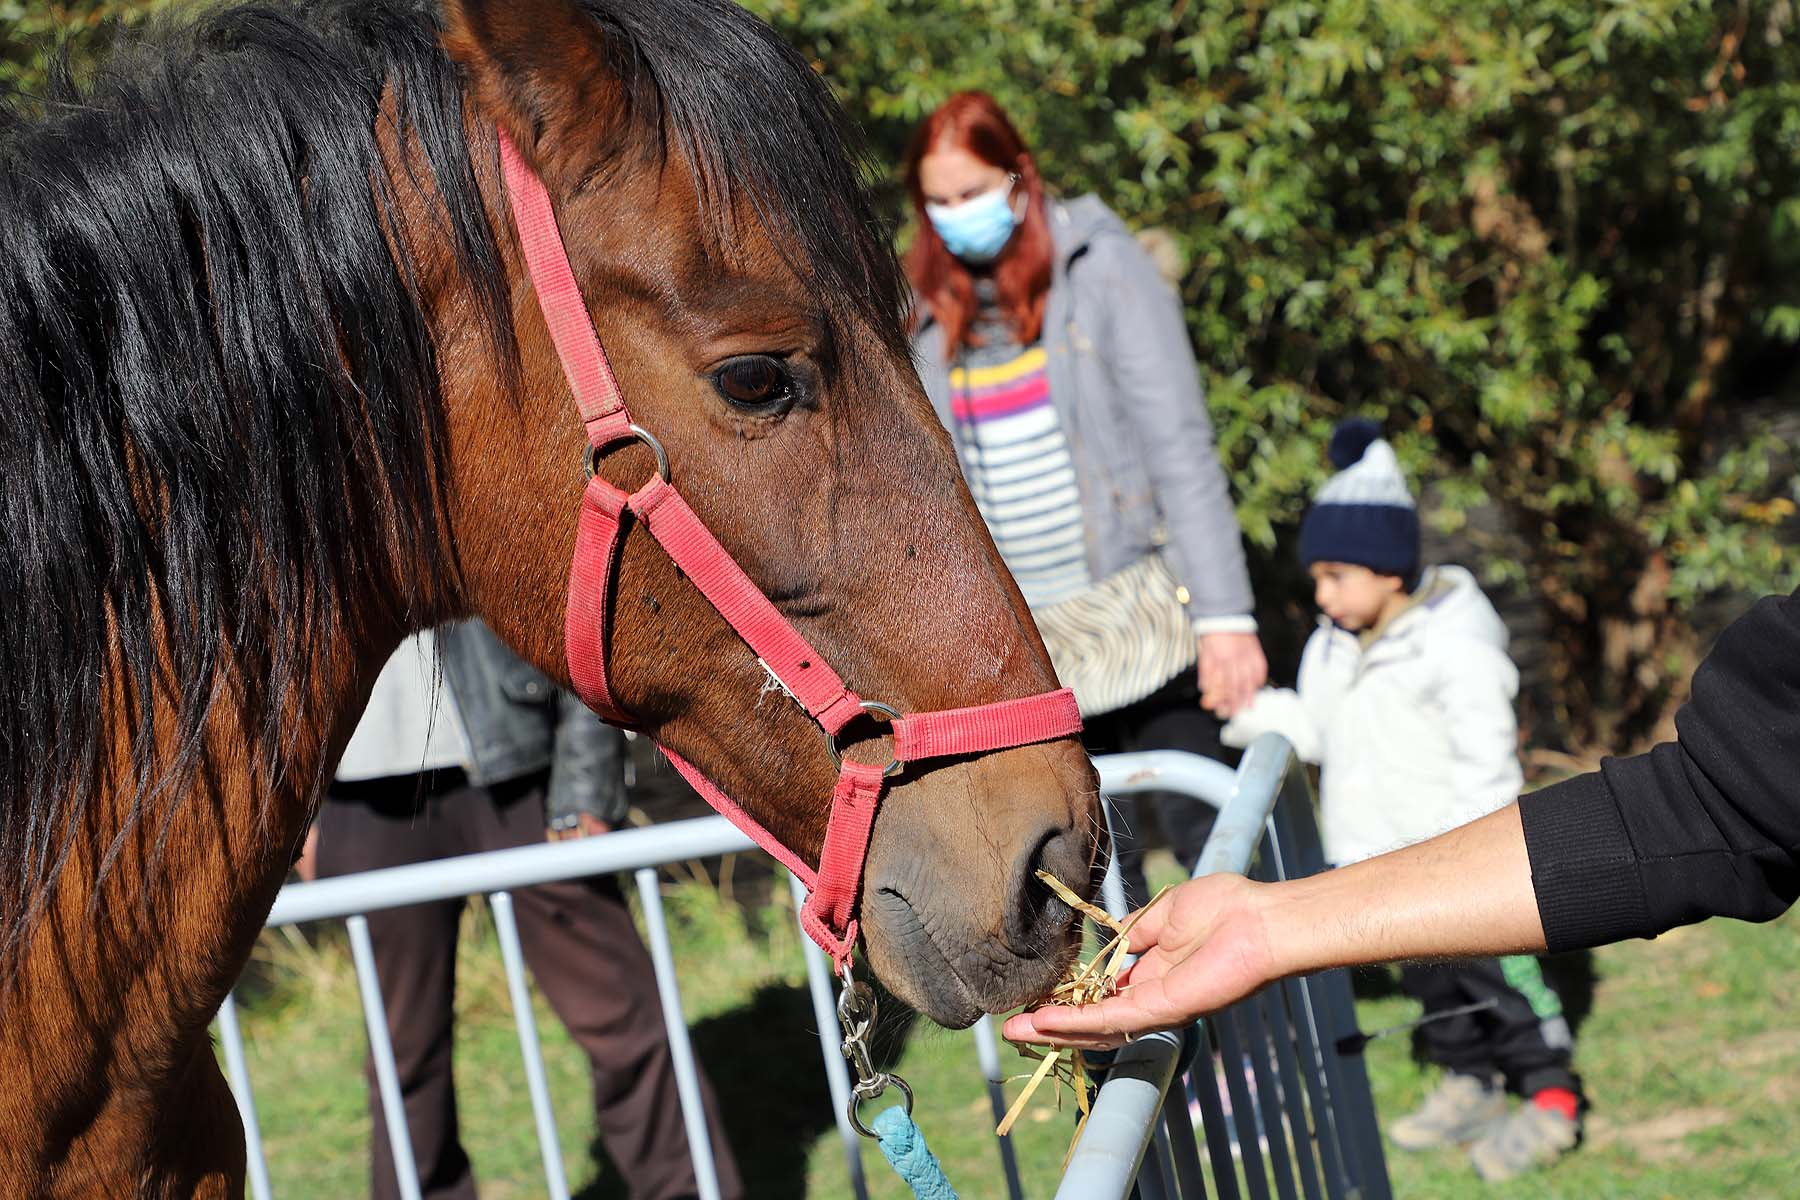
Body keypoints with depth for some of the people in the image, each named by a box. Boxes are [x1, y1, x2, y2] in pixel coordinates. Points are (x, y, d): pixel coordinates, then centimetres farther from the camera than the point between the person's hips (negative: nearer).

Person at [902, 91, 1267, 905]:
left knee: (1201, 835, -4)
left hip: (1141, 615, -4)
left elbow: (1180, 445, -9)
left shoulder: (1097, 266, -4)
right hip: (1029, 639, 4)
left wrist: (1225, 616, -15)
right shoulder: (932, 314, 9)